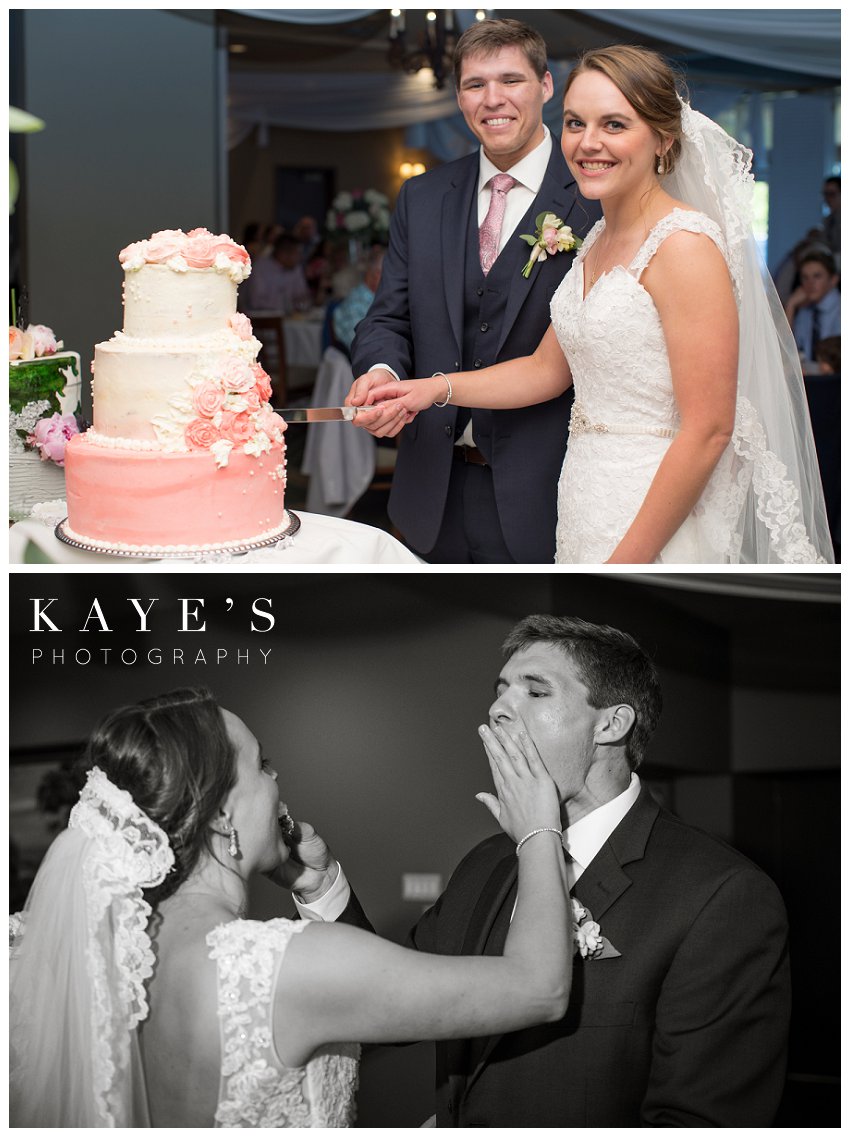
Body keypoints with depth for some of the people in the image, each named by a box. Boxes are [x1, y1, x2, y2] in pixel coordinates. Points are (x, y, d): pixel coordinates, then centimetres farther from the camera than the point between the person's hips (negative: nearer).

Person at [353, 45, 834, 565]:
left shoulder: (684, 246, -18)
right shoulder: (600, 241, 9)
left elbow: (708, 430, -21)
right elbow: (548, 368, 17)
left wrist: (628, 560, -21)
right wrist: (435, 389, 4)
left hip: (655, 519, -8)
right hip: (588, 501, 8)